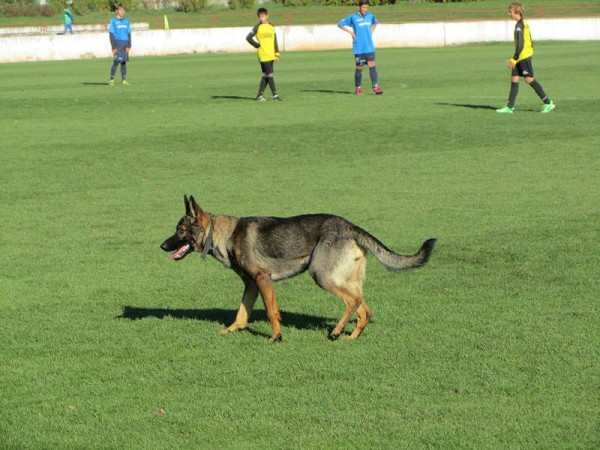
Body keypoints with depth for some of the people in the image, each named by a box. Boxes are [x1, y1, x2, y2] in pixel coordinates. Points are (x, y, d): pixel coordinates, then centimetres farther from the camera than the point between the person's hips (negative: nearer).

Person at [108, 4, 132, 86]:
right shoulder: (113, 21, 1)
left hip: (125, 44, 4)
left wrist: (129, 46, 3)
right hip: (117, 43, -4)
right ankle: (112, 79, -8)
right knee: (116, 61, -12)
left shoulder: (127, 21, 12)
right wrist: (113, 47, -9)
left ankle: (124, 79, 6)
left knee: (124, 62, 4)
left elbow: (129, 34, 13)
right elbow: (111, 34, -2)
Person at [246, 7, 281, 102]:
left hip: (271, 55, 6)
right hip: (263, 55, -6)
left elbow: (275, 41, 14)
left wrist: (277, 53, 7)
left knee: (266, 75, 8)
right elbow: (248, 38, -4)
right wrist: (257, 45, -6)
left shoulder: (271, 27, 11)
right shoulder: (258, 27, -3)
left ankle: (260, 95, 15)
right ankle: (275, 95, -8)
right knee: (270, 74, -10)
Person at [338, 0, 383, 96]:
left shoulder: (370, 16, 8)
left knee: (372, 65, -7)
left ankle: (375, 87, -10)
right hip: (359, 48, -3)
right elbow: (340, 24, 1)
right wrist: (350, 32, -5)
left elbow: (374, 23, 31)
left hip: (370, 47, 3)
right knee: (359, 67, 1)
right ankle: (358, 88, 15)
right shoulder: (353, 17, -5)